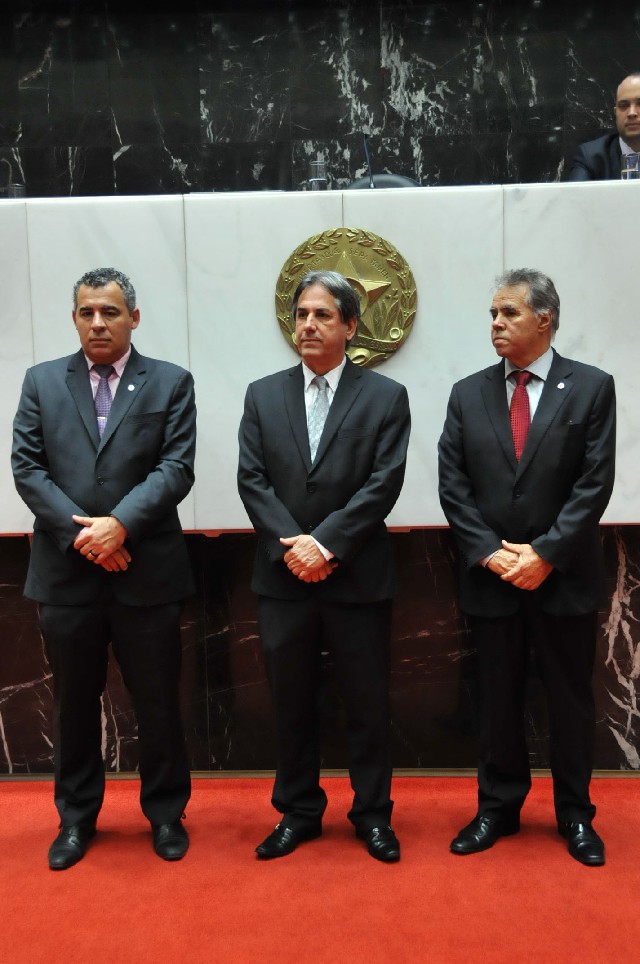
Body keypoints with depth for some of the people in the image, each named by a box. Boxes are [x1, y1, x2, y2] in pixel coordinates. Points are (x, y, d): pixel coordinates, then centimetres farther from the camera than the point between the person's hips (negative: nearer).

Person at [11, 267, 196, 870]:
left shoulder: (170, 383, 2)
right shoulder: (42, 382, 8)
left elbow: (175, 468, -6)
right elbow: (27, 468, 0)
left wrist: (120, 523, -19)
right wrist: (79, 532, -12)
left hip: (146, 571, -1)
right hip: (65, 572, 2)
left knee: (158, 702, 10)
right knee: (74, 703, 15)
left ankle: (165, 812, 29)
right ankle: (76, 817, 33)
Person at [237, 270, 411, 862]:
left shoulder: (386, 397, 1)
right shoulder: (263, 395, 8)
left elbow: (384, 483, -9)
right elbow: (252, 480, 0)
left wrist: (326, 541, -17)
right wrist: (290, 545, -13)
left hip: (358, 577, -2)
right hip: (282, 577, 2)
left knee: (368, 702, 9)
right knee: (291, 702, 13)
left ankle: (372, 814, 29)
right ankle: (298, 812, 31)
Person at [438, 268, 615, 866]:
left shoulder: (591, 388, -2)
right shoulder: (468, 394, 5)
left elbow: (595, 483, -8)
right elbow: (453, 486, 0)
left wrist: (546, 554, -15)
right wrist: (488, 552, -10)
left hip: (564, 577, -2)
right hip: (490, 578, 2)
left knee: (570, 700, 11)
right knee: (497, 700, 13)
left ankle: (575, 814, 30)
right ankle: (498, 808, 30)